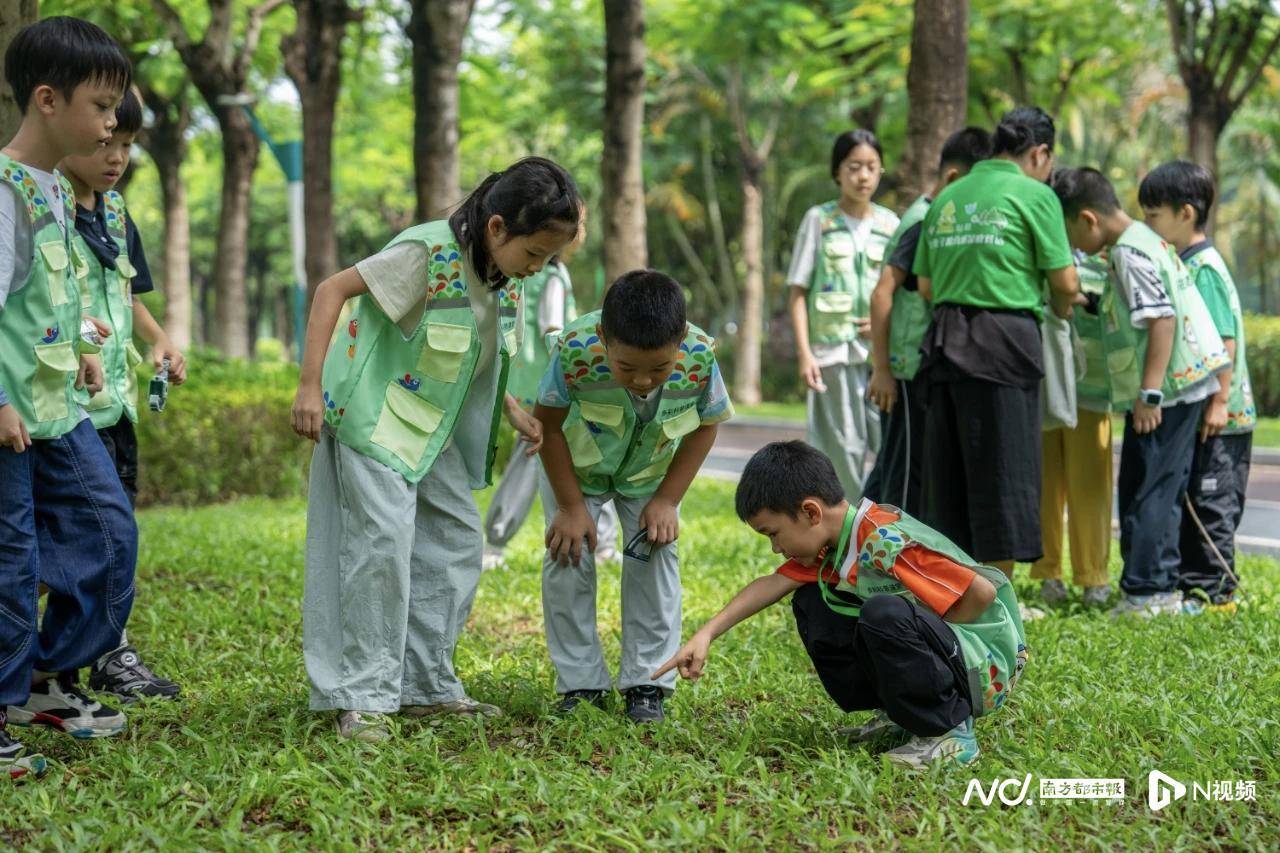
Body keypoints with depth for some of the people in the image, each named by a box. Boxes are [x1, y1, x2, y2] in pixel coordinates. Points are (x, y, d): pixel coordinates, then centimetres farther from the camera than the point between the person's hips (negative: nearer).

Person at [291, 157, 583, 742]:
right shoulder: (429, 254, -25)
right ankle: (364, 697, -8)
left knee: (457, 541, 8)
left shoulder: (506, 278, -1)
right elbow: (333, 290, -22)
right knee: (383, 541, -15)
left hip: (434, 427, 9)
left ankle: (428, 686, 18)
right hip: (374, 414, -8)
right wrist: (309, 386, -26)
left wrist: (513, 411, 2)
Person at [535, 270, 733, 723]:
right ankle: (581, 683, 4)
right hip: (577, 464, -1)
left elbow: (706, 425, -12)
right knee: (568, 556, -7)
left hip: (652, 470, 1)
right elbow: (549, 424, -21)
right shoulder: (576, 350, -40)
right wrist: (571, 506, -16)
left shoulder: (700, 358, -35)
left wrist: (667, 500, -14)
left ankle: (646, 683, 3)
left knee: (656, 557, -7)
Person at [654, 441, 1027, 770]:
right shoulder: (833, 538, 0)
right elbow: (773, 584, 6)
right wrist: (705, 635, -3)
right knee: (812, 602, 5)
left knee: (884, 613, -36)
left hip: (986, 665, -9)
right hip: (940, 647, 9)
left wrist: (925, 637, -15)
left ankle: (948, 731, -16)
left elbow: (982, 592, -28)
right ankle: (897, 715, 8)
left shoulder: (886, 543, -27)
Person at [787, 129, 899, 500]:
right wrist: (804, 353, -6)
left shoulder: (890, 223, 11)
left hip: (881, 349, 2)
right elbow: (797, 292, 3)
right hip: (833, 349, -2)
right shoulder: (818, 220, 4)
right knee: (843, 449, -1)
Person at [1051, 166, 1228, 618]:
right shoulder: (1145, 240, 15)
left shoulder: (1129, 254, -15)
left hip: (1166, 390, -10)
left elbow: (1162, 319, -22)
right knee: (1163, 491, 14)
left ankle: (1145, 593, -3)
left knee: (1143, 492, -5)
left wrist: (1150, 393, -22)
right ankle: (1163, 589, 18)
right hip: (1187, 385, 10)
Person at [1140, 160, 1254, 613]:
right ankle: (1187, 584, 22)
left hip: (1216, 419, -10)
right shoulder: (1182, 264, 13)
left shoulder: (1204, 267, -15)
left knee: (1211, 505, -3)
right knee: (1186, 503, 14)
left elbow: (1226, 340, -20)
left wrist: (1220, 401, -22)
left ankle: (1215, 592, 3)